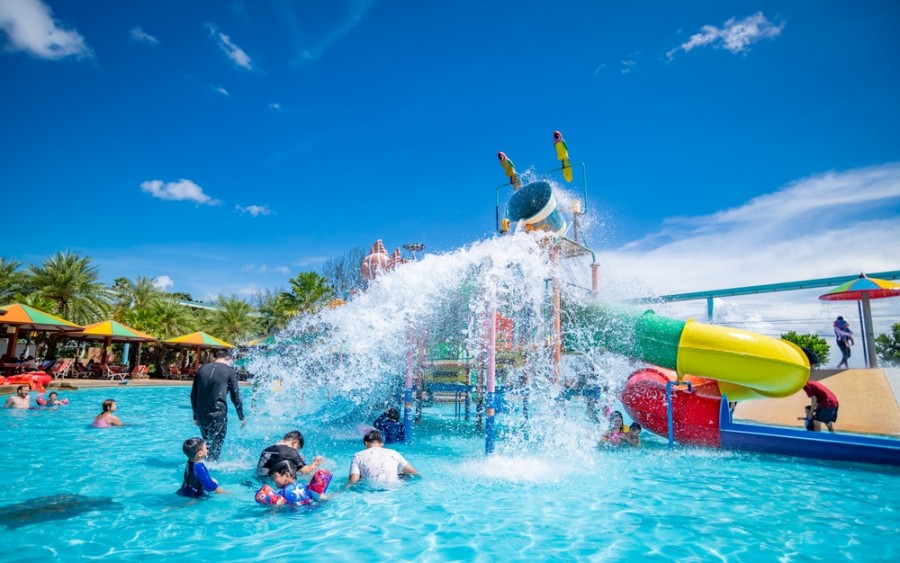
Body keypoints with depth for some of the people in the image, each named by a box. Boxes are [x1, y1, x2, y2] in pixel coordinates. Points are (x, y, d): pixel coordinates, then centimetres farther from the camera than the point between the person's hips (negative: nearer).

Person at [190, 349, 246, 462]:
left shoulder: (202, 368, 12)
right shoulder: (229, 370, 0)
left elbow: (193, 395, 13)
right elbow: (235, 396, -1)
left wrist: (195, 416, 22)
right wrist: (242, 417, 8)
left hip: (201, 414, 5)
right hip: (218, 414, -4)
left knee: (207, 443, 22)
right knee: (216, 444, 5)